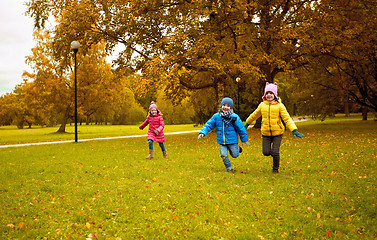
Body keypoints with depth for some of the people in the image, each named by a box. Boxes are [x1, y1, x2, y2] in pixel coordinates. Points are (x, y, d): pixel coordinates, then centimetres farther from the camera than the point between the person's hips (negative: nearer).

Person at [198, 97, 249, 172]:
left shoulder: (234, 117, -9)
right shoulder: (216, 116, -2)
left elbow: (241, 128, -1)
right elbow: (209, 125, 2)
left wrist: (244, 139, 5)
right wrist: (202, 132, -14)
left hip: (232, 140, -2)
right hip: (222, 141, 2)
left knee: (235, 155, 7)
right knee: (223, 155, -6)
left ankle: (237, 149, 42)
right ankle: (229, 168, 17)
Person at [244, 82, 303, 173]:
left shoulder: (279, 106, -8)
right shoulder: (262, 105, 3)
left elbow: (287, 118, -12)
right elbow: (255, 115, 20)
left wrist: (294, 130, -23)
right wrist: (247, 123, 32)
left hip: (277, 132, -3)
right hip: (266, 133, 3)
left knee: (275, 153, -7)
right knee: (266, 152, 0)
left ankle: (276, 168, 21)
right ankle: (273, 151, 37)